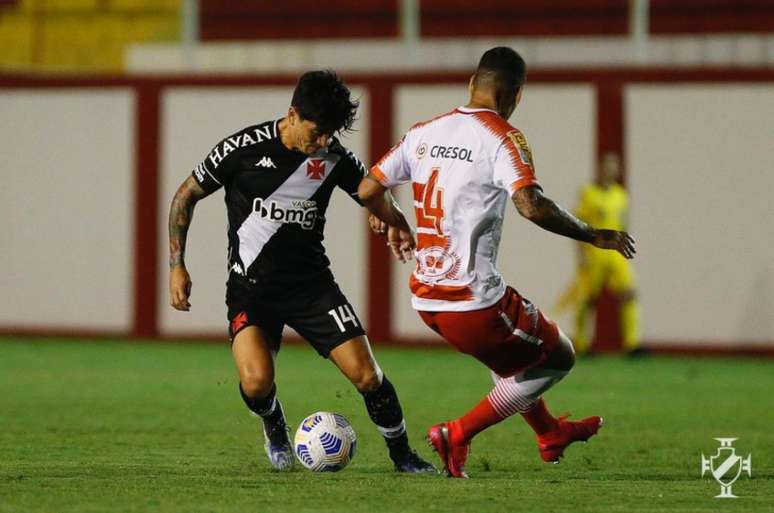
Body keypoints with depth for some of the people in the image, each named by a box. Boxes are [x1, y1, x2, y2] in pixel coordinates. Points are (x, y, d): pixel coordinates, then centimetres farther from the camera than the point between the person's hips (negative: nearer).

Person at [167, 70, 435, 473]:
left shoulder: (335, 158, -4)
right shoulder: (246, 148, -12)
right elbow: (186, 196, 0)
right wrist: (177, 266, -5)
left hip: (311, 282, 3)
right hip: (251, 285, -2)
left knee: (366, 375, -9)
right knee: (257, 383, -24)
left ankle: (401, 454, 15)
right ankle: (274, 429, 12)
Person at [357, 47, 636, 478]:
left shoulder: (424, 133, 9)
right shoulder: (502, 138, -11)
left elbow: (368, 190, 13)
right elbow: (531, 205, -25)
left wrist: (397, 226, 33)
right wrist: (594, 236, -13)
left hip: (426, 298, 8)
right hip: (474, 300, -8)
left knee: (513, 353, 33)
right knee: (558, 357, 11)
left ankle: (550, 433, 48)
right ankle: (457, 436, 4)